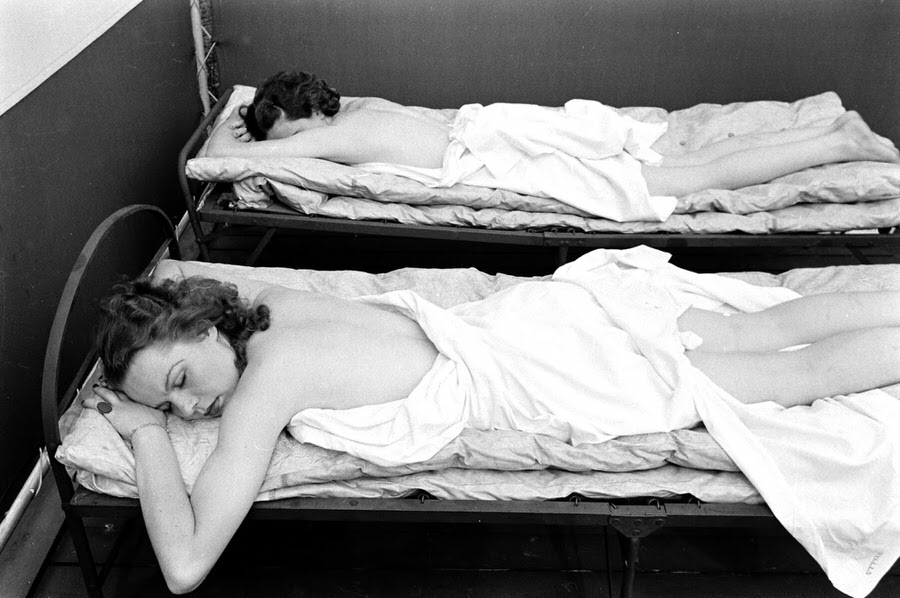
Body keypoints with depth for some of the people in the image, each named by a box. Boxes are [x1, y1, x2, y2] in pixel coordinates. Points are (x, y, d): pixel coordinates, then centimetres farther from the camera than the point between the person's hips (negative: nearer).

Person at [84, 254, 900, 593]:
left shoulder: (265, 379, -20)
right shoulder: (277, 304, 3)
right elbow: (177, 270, 28)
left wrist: (147, 436, -14)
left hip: (540, 378, -7)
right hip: (539, 309, 7)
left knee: (806, 373, 7)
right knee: (764, 330, 19)